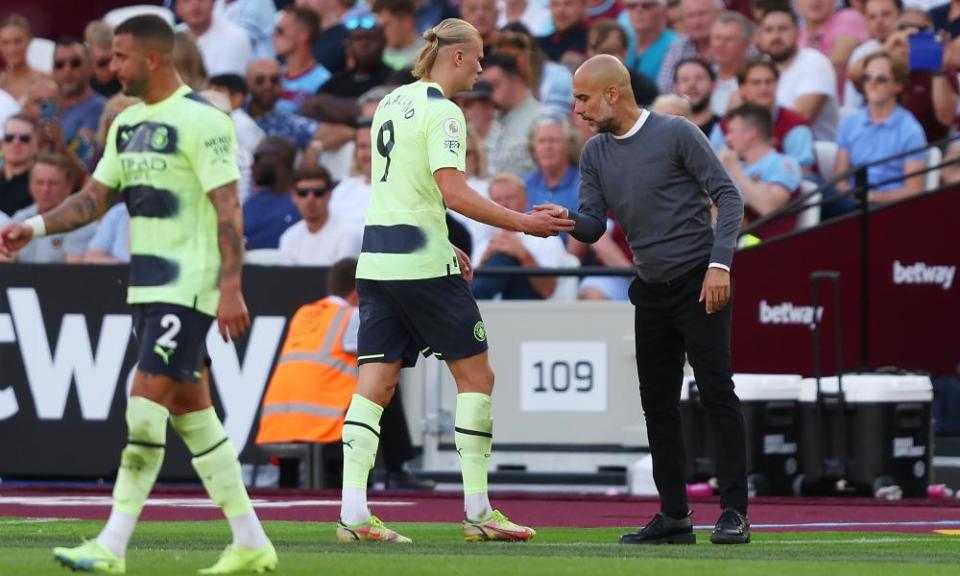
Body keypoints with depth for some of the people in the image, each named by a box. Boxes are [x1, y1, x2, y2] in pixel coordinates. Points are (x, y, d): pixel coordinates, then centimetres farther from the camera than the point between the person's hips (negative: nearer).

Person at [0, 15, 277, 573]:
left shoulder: (201, 120, -13)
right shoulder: (128, 123, 13)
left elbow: (228, 207, -17)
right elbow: (96, 197, 17)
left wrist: (231, 288, -23)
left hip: (189, 287, -9)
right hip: (149, 287, 9)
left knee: (146, 403, -12)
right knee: (192, 411, 9)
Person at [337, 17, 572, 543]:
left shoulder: (391, 103, 15)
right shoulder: (441, 111, -12)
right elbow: (453, 192, -20)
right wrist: (522, 223, -17)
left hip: (376, 256, 8)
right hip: (421, 261, -8)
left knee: (375, 383, 2)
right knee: (475, 376, 2)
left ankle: (353, 513, -8)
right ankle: (477, 512, 1)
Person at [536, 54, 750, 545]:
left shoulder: (677, 134, -10)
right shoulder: (595, 154, 8)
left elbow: (727, 196, -10)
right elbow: (593, 226, 3)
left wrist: (720, 264, -20)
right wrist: (568, 219, -20)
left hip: (700, 283, -7)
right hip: (651, 292, 7)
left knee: (716, 393, -10)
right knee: (658, 405, 7)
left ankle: (734, 513, -9)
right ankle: (674, 517, 12)